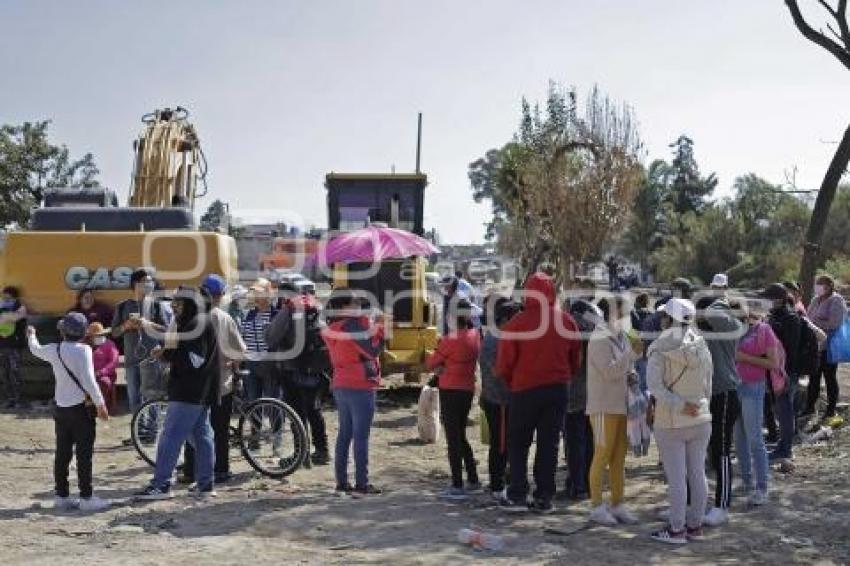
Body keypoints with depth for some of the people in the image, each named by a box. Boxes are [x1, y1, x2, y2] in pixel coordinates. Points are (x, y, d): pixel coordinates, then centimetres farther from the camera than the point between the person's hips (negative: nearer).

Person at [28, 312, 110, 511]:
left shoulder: (54, 350, 4)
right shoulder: (83, 350, -13)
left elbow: (36, 349, 26)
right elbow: (88, 379, -20)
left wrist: (31, 335, 47)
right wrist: (100, 404, -16)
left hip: (61, 408, 6)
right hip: (81, 407, -6)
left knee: (62, 454, 12)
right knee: (84, 454, -2)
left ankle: (61, 495, 17)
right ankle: (86, 498, -1)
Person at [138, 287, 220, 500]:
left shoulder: (196, 325, -16)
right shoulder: (202, 323, 17)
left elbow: (194, 361, -23)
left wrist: (166, 353, -15)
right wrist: (166, 351, 3)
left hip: (189, 393, -11)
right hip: (200, 393, 11)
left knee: (171, 436, -6)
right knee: (201, 436, 11)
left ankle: (161, 484, -2)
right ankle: (206, 484, 15)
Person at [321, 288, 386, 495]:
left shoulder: (332, 328, 10)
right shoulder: (353, 325, -16)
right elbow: (372, 351, -19)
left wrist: (373, 327, 5)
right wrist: (382, 330, -7)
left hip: (341, 386, 8)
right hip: (360, 387, -8)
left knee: (344, 434, 13)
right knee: (361, 436, -4)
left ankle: (341, 481, 16)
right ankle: (361, 483, -1)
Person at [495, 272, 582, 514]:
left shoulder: (518, 322, -12)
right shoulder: (566, 321, -2)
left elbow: (504, 364, -7)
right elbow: (576, 360, 6)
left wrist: (511, 383, 11)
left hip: (525, 390, -3)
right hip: (558, 389, 3)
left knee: (518, 443, 10)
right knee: (549, 444, 10)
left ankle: (517, 495, 7)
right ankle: (544, 498, 12)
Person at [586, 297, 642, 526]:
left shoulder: (621, 336, 14)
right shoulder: (600, 338, -13)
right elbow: (609, 371, -20)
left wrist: (630, 374, 2)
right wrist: (633, 353, -22)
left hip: (621, 404, 8)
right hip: (604, 406, -8)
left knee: (619, 458, 11)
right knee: (602, 456, -2)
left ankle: (617, 505, 19)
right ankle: (596, 507, 6)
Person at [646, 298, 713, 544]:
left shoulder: (660, 349, -12)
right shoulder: (702, 348, 2)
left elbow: (655, 386, -20)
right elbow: (708, 386, 9)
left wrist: (680, 405, -18)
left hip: (671, 422, -5)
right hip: (701, 420, 5)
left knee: (676, 477, 0)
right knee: (697, 473, 10)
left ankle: (676, 529, 7)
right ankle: (695, 525, 19)